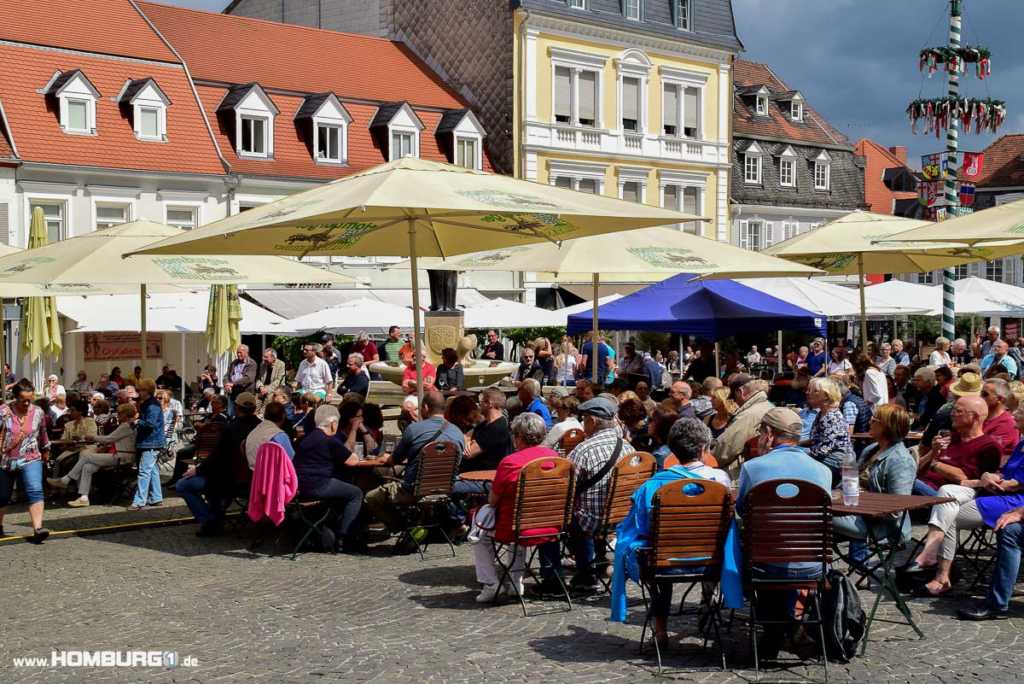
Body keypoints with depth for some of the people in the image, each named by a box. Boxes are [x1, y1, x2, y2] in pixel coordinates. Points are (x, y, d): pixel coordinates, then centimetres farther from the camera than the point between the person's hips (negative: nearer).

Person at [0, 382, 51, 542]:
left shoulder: (38, 412, 2)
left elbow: (43, 434, 17)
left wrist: (46, 450, 28)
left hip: (31, 459, 0)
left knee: (35, 491, -19)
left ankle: (37, 529, -26)